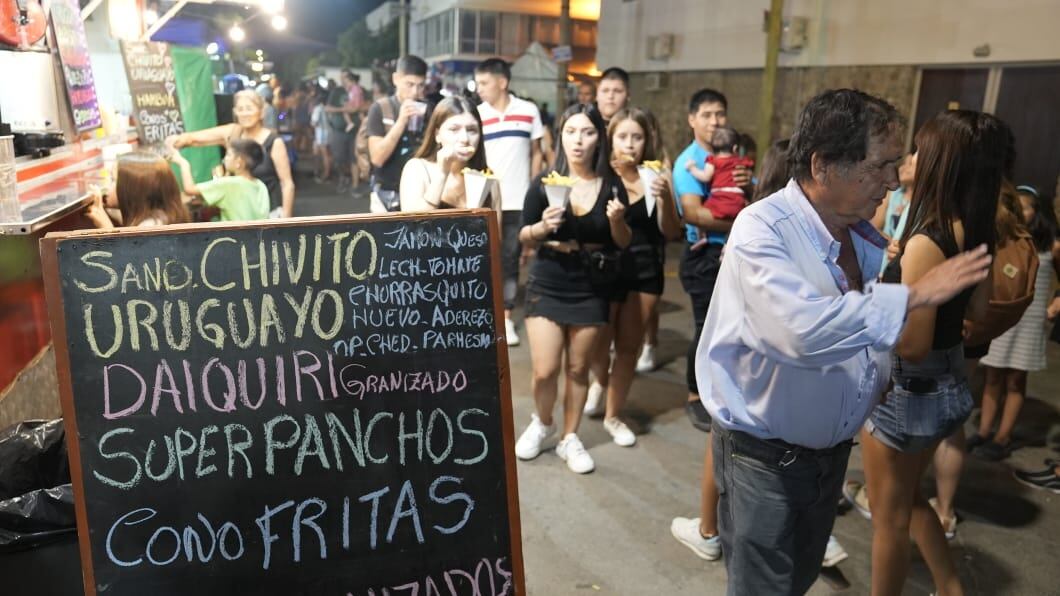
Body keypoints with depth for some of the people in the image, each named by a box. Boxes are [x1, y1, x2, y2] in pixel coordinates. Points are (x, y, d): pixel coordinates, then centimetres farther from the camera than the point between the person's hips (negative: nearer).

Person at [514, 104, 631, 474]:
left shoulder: (612, 186, -3)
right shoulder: (544, 184, -7)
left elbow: (623, 243, 3)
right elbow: (523, 237, -1)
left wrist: (617, 220, -18)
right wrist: (542, 228, -21)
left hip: (591, 288, 1)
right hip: (548, 286, -1)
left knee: (578, 368, 9)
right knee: (545, 370, -3)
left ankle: (570, 439, 28)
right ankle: (542, 422, 28)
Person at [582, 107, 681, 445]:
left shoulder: (657, 177, -3)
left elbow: (671, 233, -2)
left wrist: (663, 199, -18)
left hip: (645, 270, 2)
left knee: (629, 347, 11)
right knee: (599, 343, 9)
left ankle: (612, 416, 30)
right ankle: (600, 383, 46)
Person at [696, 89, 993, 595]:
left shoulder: (865, 235, 0)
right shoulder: (762, 229, -24)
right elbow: (803, 329, -41)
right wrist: (914, 295, -30)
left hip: (831, 448, 7)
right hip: (765, 454, -7)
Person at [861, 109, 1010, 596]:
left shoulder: (925, 243, -26)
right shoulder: (974, 233, -1)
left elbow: (913, 345, -25)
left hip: (908, 390, -9)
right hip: (948, 383, 9)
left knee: (889, 515, 12)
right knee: (909, 498, 28)